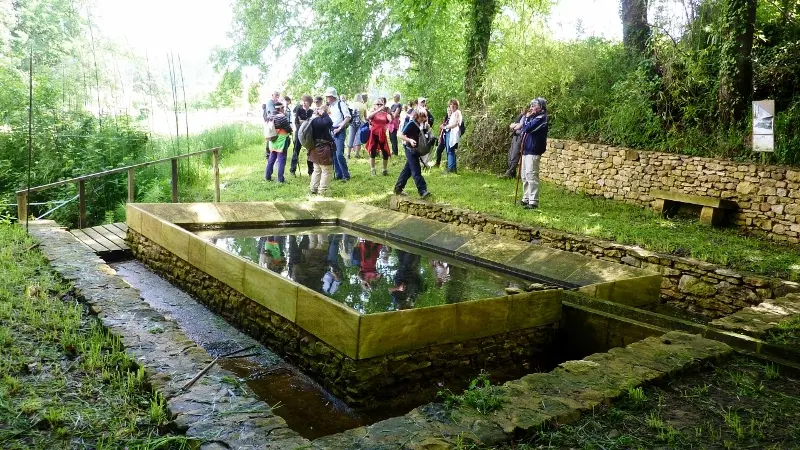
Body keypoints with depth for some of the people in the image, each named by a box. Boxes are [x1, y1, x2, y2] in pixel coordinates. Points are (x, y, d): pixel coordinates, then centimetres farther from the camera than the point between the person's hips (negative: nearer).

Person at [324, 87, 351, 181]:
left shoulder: (341, 104, -7)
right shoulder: (329, 106, 13)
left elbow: (348, 117, -13)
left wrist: (339, 129, -16)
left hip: (339, 131, -8)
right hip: (331, 131, 8)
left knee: (339, 154, -15)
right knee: (333, 154, 8)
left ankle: (346, 175, -5)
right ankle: (338, 174, 18)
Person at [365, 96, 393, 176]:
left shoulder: (385, 113, 6)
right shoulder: (373, 112, 4)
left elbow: (391, 120, -12)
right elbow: (368, 117, -20)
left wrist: (389, 112, -26)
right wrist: (378, 110, -26)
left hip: (382, 135, 1)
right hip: (373, 134, -1)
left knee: (385, 153, 0)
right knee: (372, 152, -2)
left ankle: (385, 170, 17)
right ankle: (372, 170, 11)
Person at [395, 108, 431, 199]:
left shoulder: (423, 124, 5)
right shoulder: (411, 124, -16)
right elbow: (400, 135, -18)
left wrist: (428, 127, 0)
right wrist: (410, 140, -32)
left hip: (417, 150, 8)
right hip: (410, 149, -8)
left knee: (407, 169, 14)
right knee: (416, 171, -10)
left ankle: (398, 188, 24)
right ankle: (423, 191, -15)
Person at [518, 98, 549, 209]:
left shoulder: (541, 118, -12)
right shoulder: (534, 117, 18)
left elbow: (527, 128, -21)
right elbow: (523, 129, 16)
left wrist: (527, 118, -5)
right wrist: (527, 118, 4)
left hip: (533, 151, -10)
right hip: (526, 150, 10)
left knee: (531, 176, -12)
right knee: (525, 176, 14)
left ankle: (533, 202, -11)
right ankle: (526, 199, 23)